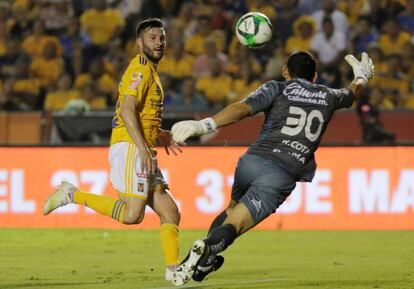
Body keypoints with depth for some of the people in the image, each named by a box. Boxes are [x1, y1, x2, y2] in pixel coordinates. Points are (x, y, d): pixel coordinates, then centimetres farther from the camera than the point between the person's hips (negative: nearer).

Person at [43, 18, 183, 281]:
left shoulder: (150, 71, 24)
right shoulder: (141, 69, -7)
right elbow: (127, 110, -20)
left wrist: (160, 136, 25)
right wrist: (143, 148, -26)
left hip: (143, 153, 10)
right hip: (129, 148, -10)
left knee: (170, 213, 3)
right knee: (132, 214, -22)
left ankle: (173, 269, 1)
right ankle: (74, 195, -10)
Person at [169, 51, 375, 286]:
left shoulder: (277, 89, 12)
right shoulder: (328, 97, 21)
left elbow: (243, 108, -6)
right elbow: (352, 94, 45)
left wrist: (203, 125, -16)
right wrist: (362, 76, 68)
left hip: (252, 161, 1)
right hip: (283, 176, -1)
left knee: (233, 209, 30)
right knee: (233, 226, -9)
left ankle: (204, 261, 30)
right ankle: (208, 247, -39)